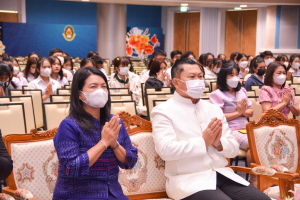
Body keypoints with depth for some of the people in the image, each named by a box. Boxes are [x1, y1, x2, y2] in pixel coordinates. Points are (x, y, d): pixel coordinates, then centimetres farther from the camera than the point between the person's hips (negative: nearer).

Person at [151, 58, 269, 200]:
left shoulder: (214, 109, 19)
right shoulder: (163, 111, 0)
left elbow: (234, 149, 16)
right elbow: (165, 150, -14)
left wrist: (219, 143, -6)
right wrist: (204, 142, -11)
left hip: (223, 175, 6)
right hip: (188, 179, -6)